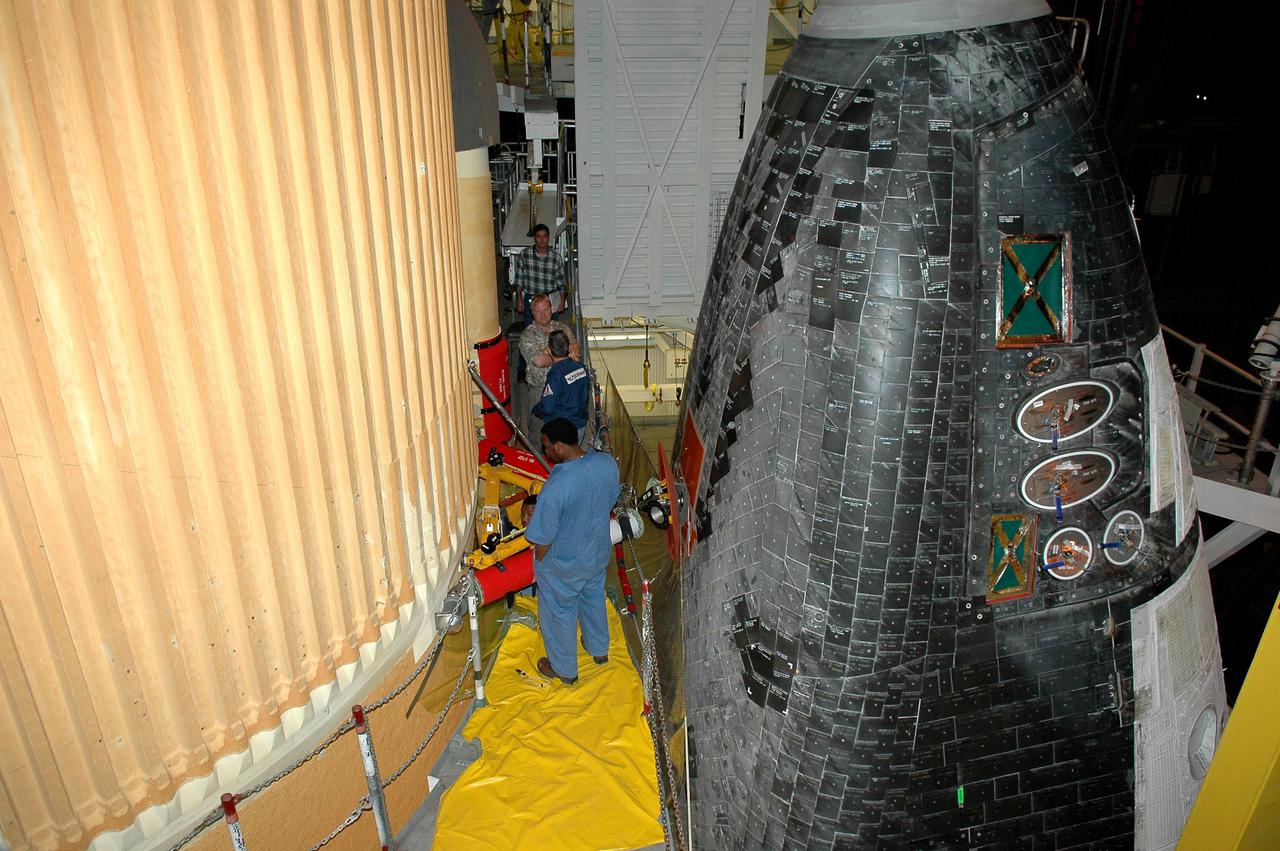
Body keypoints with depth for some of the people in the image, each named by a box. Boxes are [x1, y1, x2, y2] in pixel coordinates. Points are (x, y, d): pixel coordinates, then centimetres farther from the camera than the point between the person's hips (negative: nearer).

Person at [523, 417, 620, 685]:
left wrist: (538, 567, -5)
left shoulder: (555, 487, -38)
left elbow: (543, 538, -26)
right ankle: (599, 650, 57)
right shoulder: (608, 463, -20)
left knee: (559, 614, 21)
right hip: (598, 553, 6)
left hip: (563, 565, -6)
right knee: (594, 599, 32)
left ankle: (564, 670, 45)